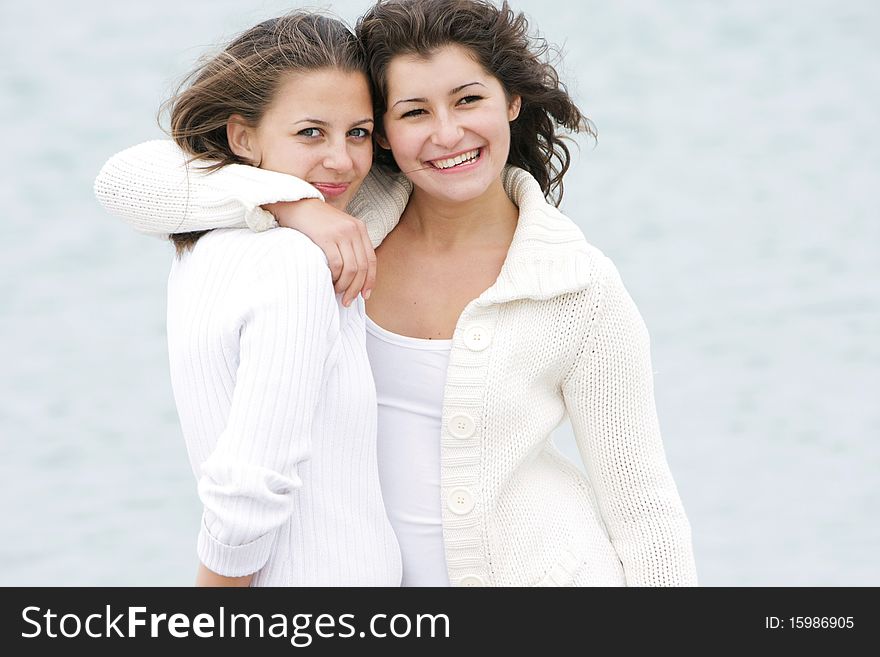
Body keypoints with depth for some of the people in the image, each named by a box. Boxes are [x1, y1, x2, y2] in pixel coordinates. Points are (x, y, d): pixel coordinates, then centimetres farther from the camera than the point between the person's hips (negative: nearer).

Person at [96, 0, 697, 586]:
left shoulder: (583, 289, -16)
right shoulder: (352, 217, -9)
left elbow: (641, 500, -9)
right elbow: (137, 182, -17)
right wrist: (290, 202, -30)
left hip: (541, 573, -3)